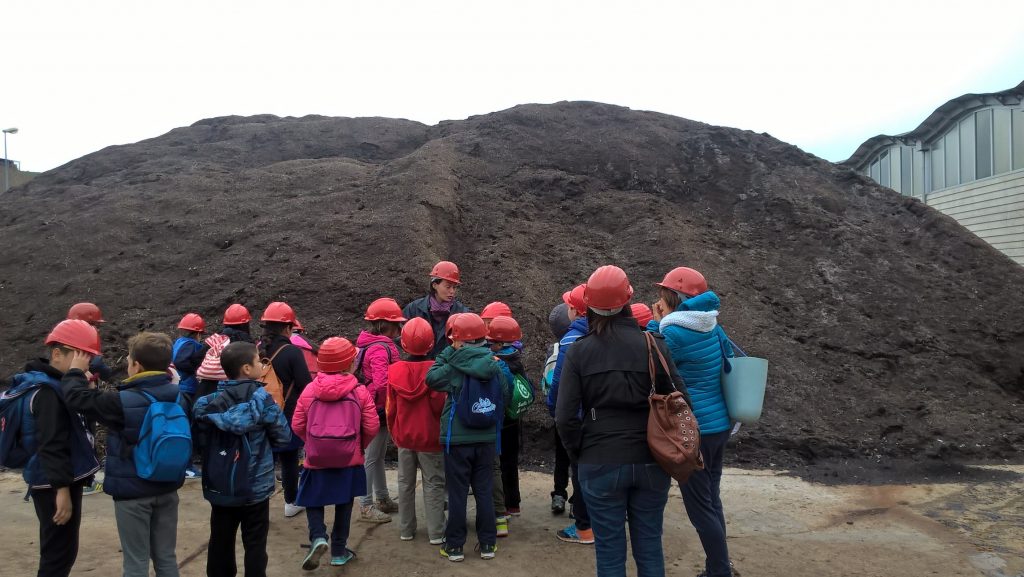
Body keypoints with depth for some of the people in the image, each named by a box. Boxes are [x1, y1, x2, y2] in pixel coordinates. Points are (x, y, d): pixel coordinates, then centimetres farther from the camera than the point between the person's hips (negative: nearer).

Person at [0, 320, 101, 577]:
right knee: (59, 554, -3)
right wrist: (62, 489, -26)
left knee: (59, 551, 20)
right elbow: (52, 446, -25)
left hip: (55, 481, 10)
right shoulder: (48, 391, -20)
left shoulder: (51, 384, 12)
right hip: (54, 485, -10)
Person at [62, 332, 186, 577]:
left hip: (132, 492, -5)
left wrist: (76, 371, 8)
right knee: (166, 557, 14)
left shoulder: (123, 402, -18)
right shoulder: (178, 396, -2)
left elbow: (77, 396, -8)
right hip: (167, 489, 5)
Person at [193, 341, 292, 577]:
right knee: (255, 545, 7)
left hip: (219, 486, 4)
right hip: (255, 486, -4)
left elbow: (200, 441, 3)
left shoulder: (209, 401, -6)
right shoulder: (261, 399, -16)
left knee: (221, 542, 17)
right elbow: (283, 437, -8)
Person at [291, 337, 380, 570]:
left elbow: (297, 425, 0)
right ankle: (339, 551, 22)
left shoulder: (309, 390, -4)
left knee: (313, 501, 17)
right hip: (349, 459, 0)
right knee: (344, 505, 16)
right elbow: (372, 427, -7)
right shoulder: (360, 392, -7)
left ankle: (318, 537, -6)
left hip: (316, 459, 0)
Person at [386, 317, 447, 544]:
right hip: (430, 438, -3)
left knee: (405, 483, 16)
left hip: (404, 438, 3)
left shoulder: (394, 371, -6)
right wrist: (443, 432, 3)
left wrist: (394, 433, 15)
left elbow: (390, 408, 1)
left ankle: (406, 529, 25)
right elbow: (440, 406, -16)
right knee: (433, 484, 7)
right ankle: (436, 533, 10)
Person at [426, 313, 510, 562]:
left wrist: (447, 353, -1)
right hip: (486, 440, 3)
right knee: (484, 491, 12)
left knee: (457, 493, 6)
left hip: (457, 441, -3)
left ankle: (454, 545, 14)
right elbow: (505, 396, 3)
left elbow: (431, 378, -5)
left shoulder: (454, 368, -15)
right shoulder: (494, 367, -3)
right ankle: (487, 543, 19)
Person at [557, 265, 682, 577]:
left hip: (601, 464, -1)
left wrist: (579, 453, 5)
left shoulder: (579, 351, -7)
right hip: (651, 462, 1)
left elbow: (565, 417, -10)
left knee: (610, 552, 10)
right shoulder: (654, 345, -5)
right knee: (650, 548, 15)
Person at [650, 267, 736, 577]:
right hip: (720, 424, 9)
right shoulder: (714, 329, 5)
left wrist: (655, 325, -3)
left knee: (699, 507, 2)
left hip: (693, 430, -9)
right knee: (711, 500, 19)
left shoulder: (675, 333, -19)